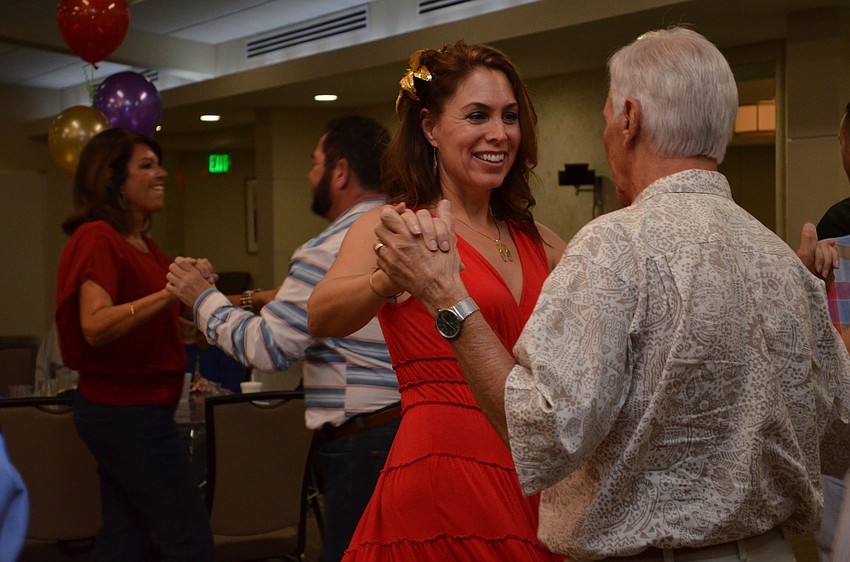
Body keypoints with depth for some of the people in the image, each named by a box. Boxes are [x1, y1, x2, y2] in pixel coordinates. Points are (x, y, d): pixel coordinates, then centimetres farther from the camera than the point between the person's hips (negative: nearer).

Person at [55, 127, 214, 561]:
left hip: (130, 409, 9)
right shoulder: (97, 238, -13)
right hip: (128, 411, -9)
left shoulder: (144, 244, 13)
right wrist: (170, 291, -33)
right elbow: (95, 326, -27)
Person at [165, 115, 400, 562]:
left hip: (364, 440, -9)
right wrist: (285, 303, 24)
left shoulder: (330, 251, -14)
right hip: (417, 423, 9)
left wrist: (203, 299, 2)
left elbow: (267, 348, -13)